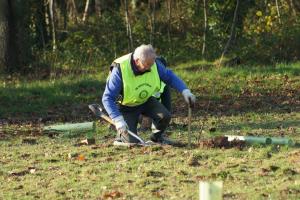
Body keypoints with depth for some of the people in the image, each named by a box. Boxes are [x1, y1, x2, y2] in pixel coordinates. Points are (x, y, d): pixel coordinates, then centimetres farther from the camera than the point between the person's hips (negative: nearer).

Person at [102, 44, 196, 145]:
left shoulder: (153, 63, -19)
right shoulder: (120, 69, -33)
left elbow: (169, 76, -4)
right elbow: (107, 98, -32)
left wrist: (185, 91, -20)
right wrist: (118, 120, -42)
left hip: (145, 100, 4)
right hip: (127, 106, -4)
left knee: (165, 116, -20)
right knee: (132, 141, -15)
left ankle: (157, 136, 13)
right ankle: (121, 135, 23)